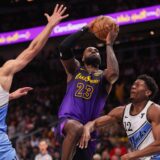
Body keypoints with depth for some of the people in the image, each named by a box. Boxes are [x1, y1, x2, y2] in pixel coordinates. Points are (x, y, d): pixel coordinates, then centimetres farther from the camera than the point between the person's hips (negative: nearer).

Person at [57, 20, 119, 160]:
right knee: (76, 128, -39)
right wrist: (86, 29, 2)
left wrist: (109, 45, -3)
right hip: (68, 121, -2)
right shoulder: (75, 70, 16)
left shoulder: (104, 76, 13)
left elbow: (114, 72, -14)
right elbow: (64, 47, -2)